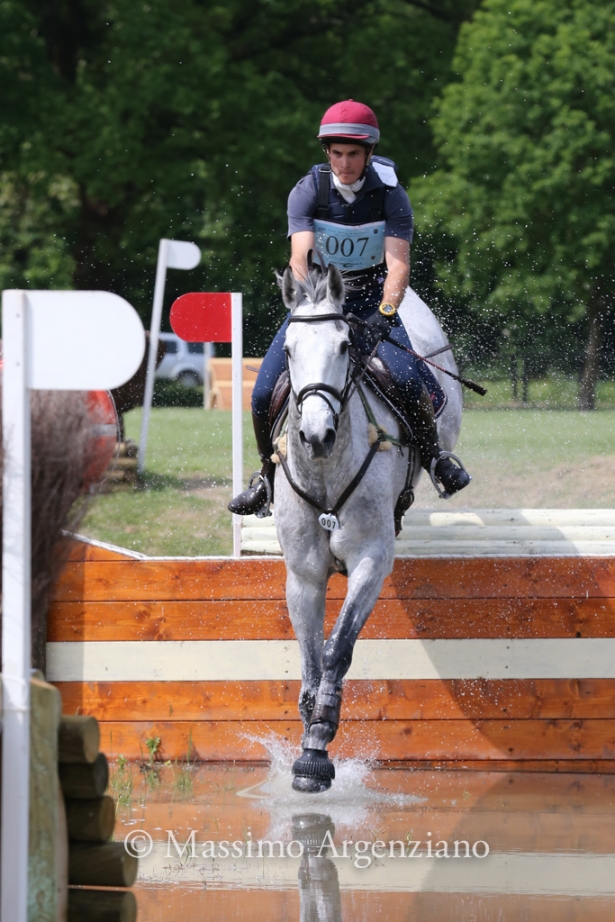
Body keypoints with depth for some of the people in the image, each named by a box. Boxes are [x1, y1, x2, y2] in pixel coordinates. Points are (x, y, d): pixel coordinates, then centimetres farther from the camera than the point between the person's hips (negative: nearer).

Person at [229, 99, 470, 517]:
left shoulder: (391, 195, -12)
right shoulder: (308, 192, -11)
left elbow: (398, 264, -21)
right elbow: (300, 257, -23)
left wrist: (385, 314, -39)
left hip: (372, 301, -1)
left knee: (409, 381, -26)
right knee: (264, 395, -13)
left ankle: (433, 456, 2)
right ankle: (269, 475, 14)